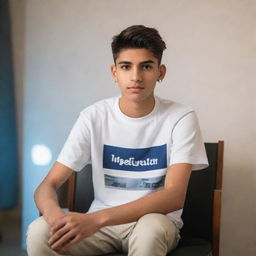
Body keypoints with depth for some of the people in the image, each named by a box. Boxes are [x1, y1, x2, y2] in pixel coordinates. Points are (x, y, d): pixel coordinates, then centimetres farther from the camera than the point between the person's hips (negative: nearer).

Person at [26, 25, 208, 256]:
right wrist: (56, 217, -33)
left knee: (149, 230, -38)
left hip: (157, 222, -2)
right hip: (99, 223, 2)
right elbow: (48, 185, -7)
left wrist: (97, 218, -34)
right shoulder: (94, 117, -6)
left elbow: (175, 196, -22)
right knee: (38, 233, -26)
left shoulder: (180, 118, -12)